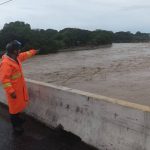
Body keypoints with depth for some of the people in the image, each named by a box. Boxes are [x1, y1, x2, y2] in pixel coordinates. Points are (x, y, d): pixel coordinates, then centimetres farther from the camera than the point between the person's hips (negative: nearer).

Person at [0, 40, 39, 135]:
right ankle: (15, 126, 19)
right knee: (15, 107, 4)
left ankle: (18, 118, 44)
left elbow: (25, 55, 24)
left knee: (20, 104, 24)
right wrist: (11, 91, -29)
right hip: (14, 90, -9)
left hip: (20, 87, 9)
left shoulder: (17, 57, 2)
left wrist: (34, 51, 33)